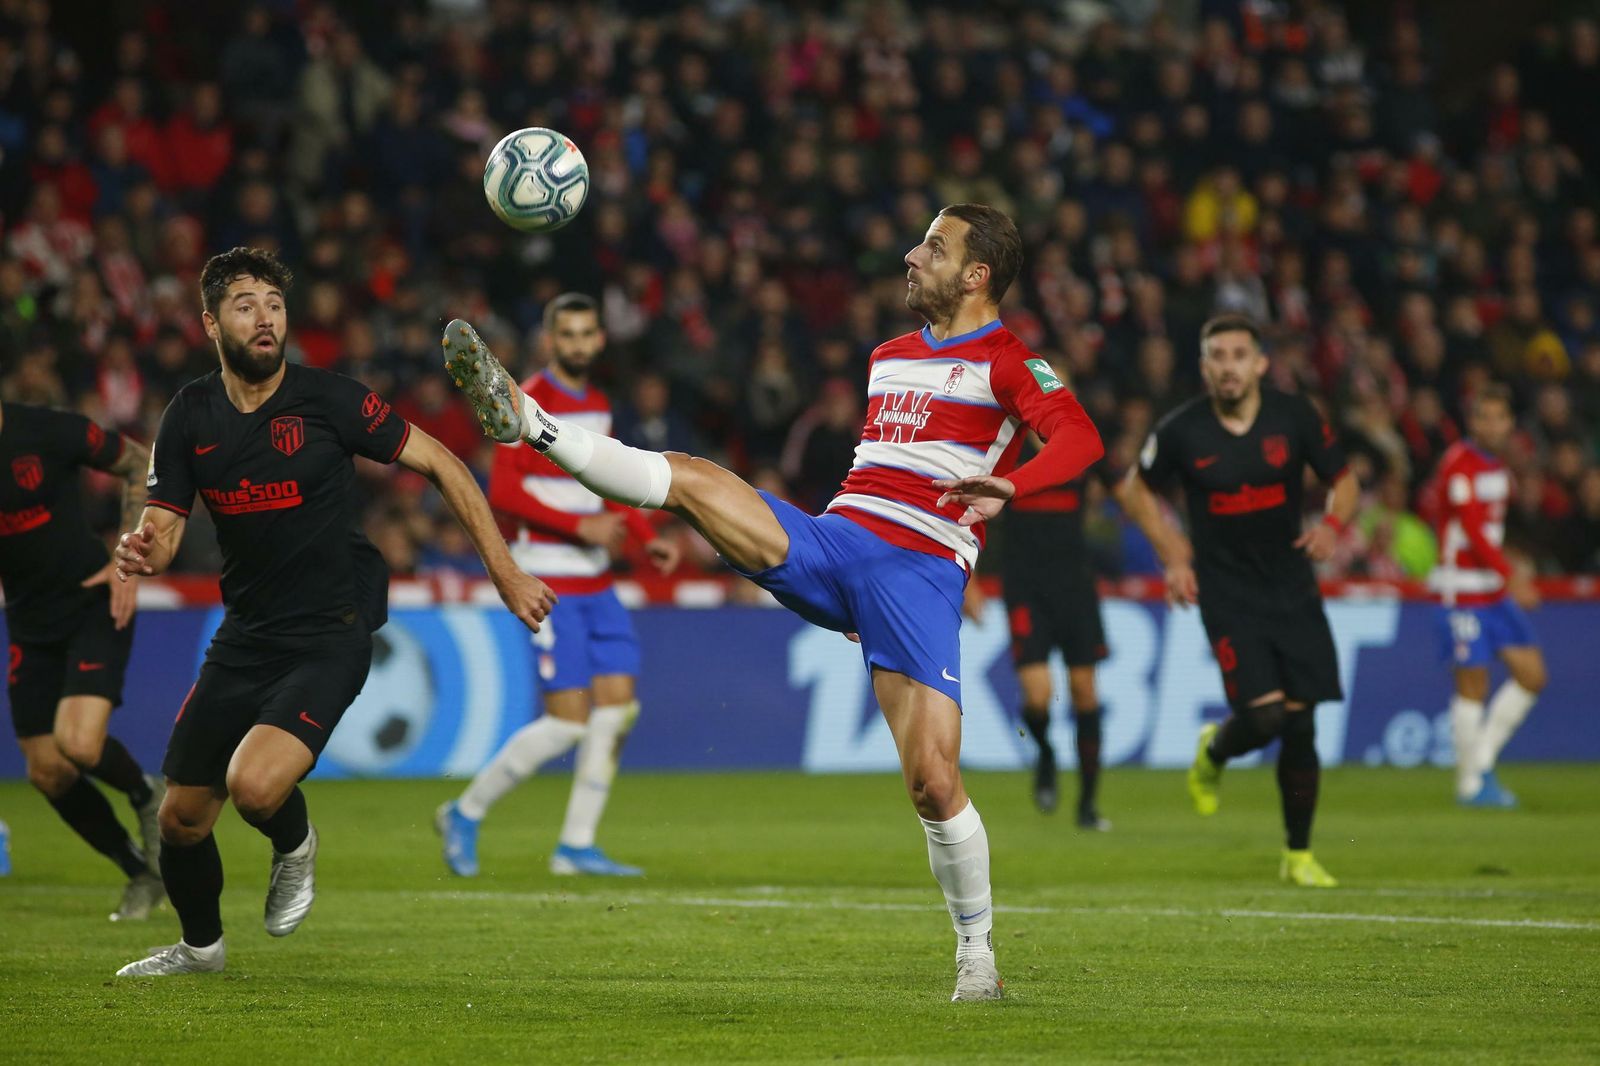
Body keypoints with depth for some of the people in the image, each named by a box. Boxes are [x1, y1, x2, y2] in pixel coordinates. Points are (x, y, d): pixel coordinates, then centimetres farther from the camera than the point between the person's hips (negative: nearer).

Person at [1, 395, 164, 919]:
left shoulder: (45, 431, -17)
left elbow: (140, 464, -2)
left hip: (94, 606, -5)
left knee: (79, 745, -24)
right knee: (47, 773, 3)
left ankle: (146, 795, 12)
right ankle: (143, 874, 25)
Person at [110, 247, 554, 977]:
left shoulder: (329, 399, -11)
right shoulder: (191, 417, 2)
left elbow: (441, 465, -4)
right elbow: (162, 528, 4)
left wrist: (505, 572, -6)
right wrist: (141, 553, -21)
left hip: (329, 635, -5)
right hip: (245, 636, 5)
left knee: (254, 786, -28)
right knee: (181, 816, 7)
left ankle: (294, 844, 9)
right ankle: (200, 943, 37)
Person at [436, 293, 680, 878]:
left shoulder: (599, 405, 14)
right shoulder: (529, 401, -10)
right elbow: (502, 490, -16)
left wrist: (647, 537, 11)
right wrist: (580, 526, -21)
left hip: (596, 580, 8)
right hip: (549, 580, -8)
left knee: (619, 705, 0)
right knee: (568, 720, -11)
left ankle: (576, 845, 7)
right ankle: (466, 814, 5)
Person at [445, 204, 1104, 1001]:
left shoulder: (1008, 363, -1)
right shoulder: (890, 357, 22)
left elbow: (1079, 439, -19)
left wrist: (1009, 487, -37)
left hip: (920, 576, -6)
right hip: (830, 542, 6)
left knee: (933, 780, -13)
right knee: (688, 477, -15)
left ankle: (976, 949, 3)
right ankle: (519, 419, -22)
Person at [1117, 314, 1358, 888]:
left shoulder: (1294, 417, -4)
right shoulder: (1181, 431, -8)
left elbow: (1344, 481, 9)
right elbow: (1135, 489, 10)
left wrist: (1332, 524, -12)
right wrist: (1174, 556, 0)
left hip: (1292, 589, 2)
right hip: (1227, 596, -2)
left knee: (1300, 725, 0)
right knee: (1262, 715, -17)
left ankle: (1299, 854, 16)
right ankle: (1213, 754, 20)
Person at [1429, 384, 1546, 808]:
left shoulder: (1498, 464, 13)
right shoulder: (1459, 463, -13)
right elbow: (1472, 527, -20)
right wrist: (1511, 575, -25)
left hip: (1495, 589, 9)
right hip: (1462, 590, -9)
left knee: (1532, 675, 4)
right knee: (1473, 686, -6)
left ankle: (1483, 761, 15)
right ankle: (1470, 783, 5)